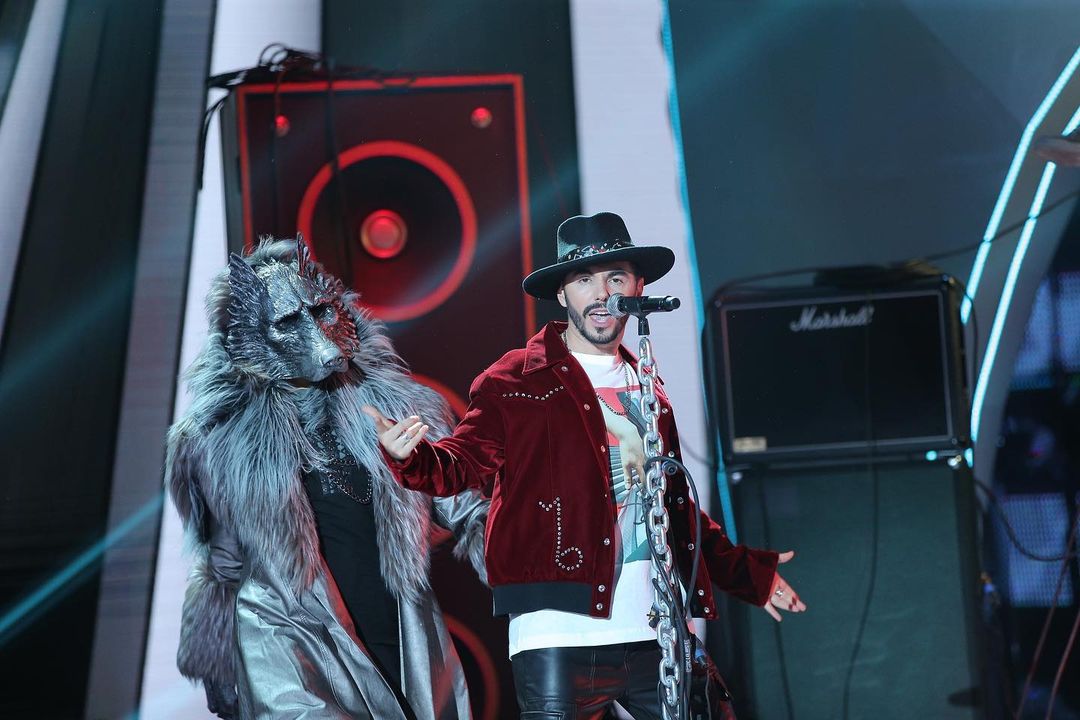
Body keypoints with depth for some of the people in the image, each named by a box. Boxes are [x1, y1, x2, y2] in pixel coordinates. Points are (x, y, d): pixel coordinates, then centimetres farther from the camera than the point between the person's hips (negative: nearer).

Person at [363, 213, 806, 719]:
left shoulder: (648, 391, 18)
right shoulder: (519, 380, 1)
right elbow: (458, 465, -3)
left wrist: (748, 572, 31)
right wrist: (408, 456, -25)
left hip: (656, 637, 6)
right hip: (560, 638, -5)